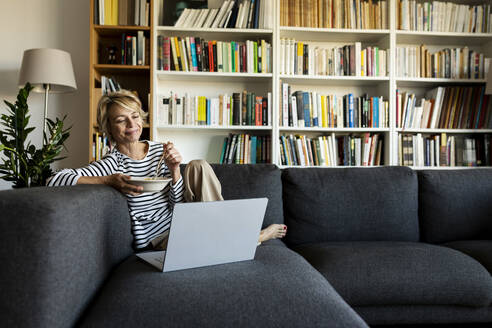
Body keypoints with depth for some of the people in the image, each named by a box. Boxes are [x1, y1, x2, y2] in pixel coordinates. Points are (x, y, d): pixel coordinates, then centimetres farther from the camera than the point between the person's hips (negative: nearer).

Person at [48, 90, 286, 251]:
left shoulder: (159, 151, 1)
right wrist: (110, 181, -29)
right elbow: (55, 180, -22)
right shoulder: (113, 163, -11)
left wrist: (174, 170, -18)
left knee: (198, 166, -16)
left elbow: (177, 204, -1)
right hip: (156, 239, -4)